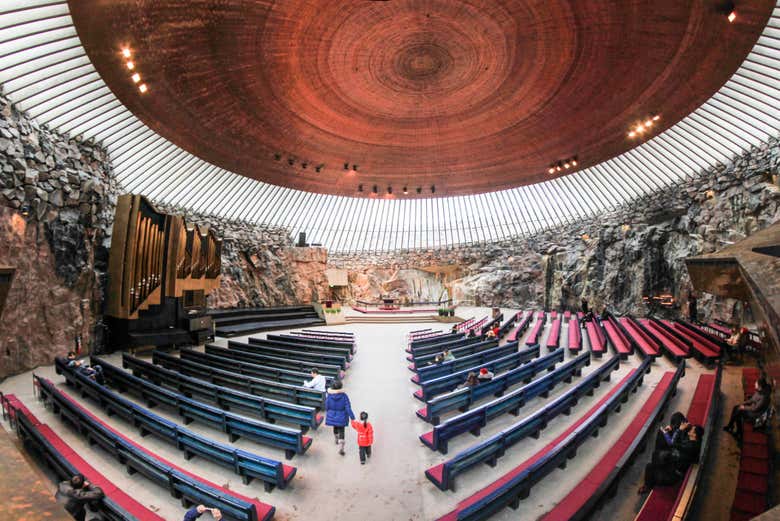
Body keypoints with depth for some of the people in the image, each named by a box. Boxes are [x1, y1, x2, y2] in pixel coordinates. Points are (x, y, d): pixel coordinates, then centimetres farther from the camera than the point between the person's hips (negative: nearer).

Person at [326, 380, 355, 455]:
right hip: (341, 417, -3)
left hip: (332, 417, 3)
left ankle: (337, 440, 51)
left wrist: (328, 413, 17)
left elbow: (327, 406, -4)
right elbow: (348, 408, -20)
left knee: (335, 428, 29)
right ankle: (341, 448, 1)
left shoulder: (329, 395, -17)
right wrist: (352, 418, -12)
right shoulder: (344, 395, -22)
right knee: (341, 432, 9)